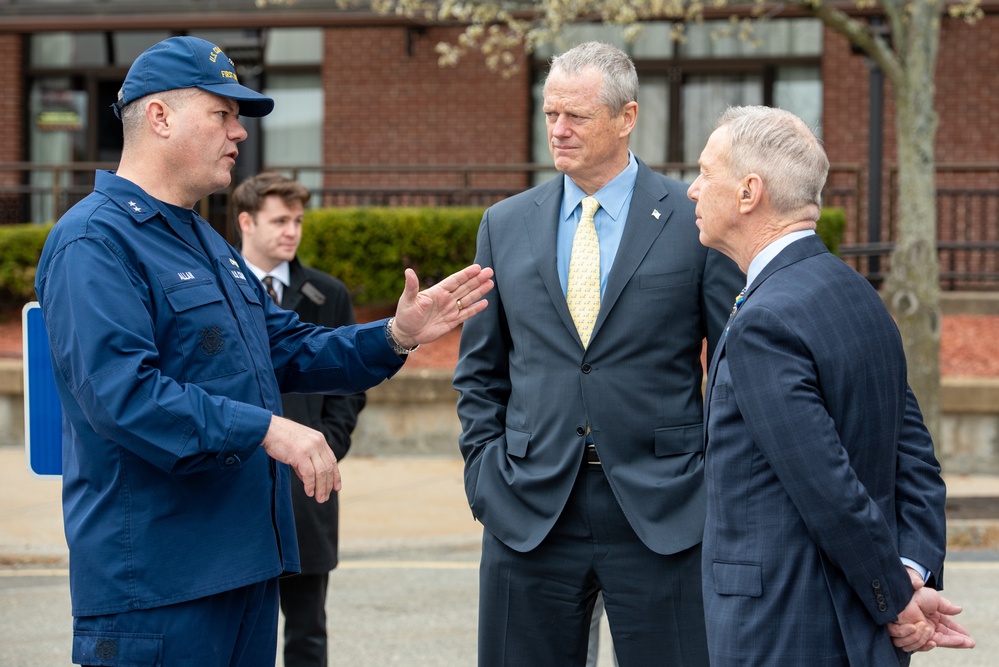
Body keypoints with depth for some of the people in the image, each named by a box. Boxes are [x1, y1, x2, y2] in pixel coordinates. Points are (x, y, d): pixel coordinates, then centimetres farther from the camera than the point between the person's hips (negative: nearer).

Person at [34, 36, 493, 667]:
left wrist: (397, 335, 8)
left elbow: (289, 351, 23)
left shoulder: (208, 243, 20)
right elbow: (121, 392, -25)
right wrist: (268, 430, -26)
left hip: (243, 561, 10)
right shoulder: (95, 242, -14)